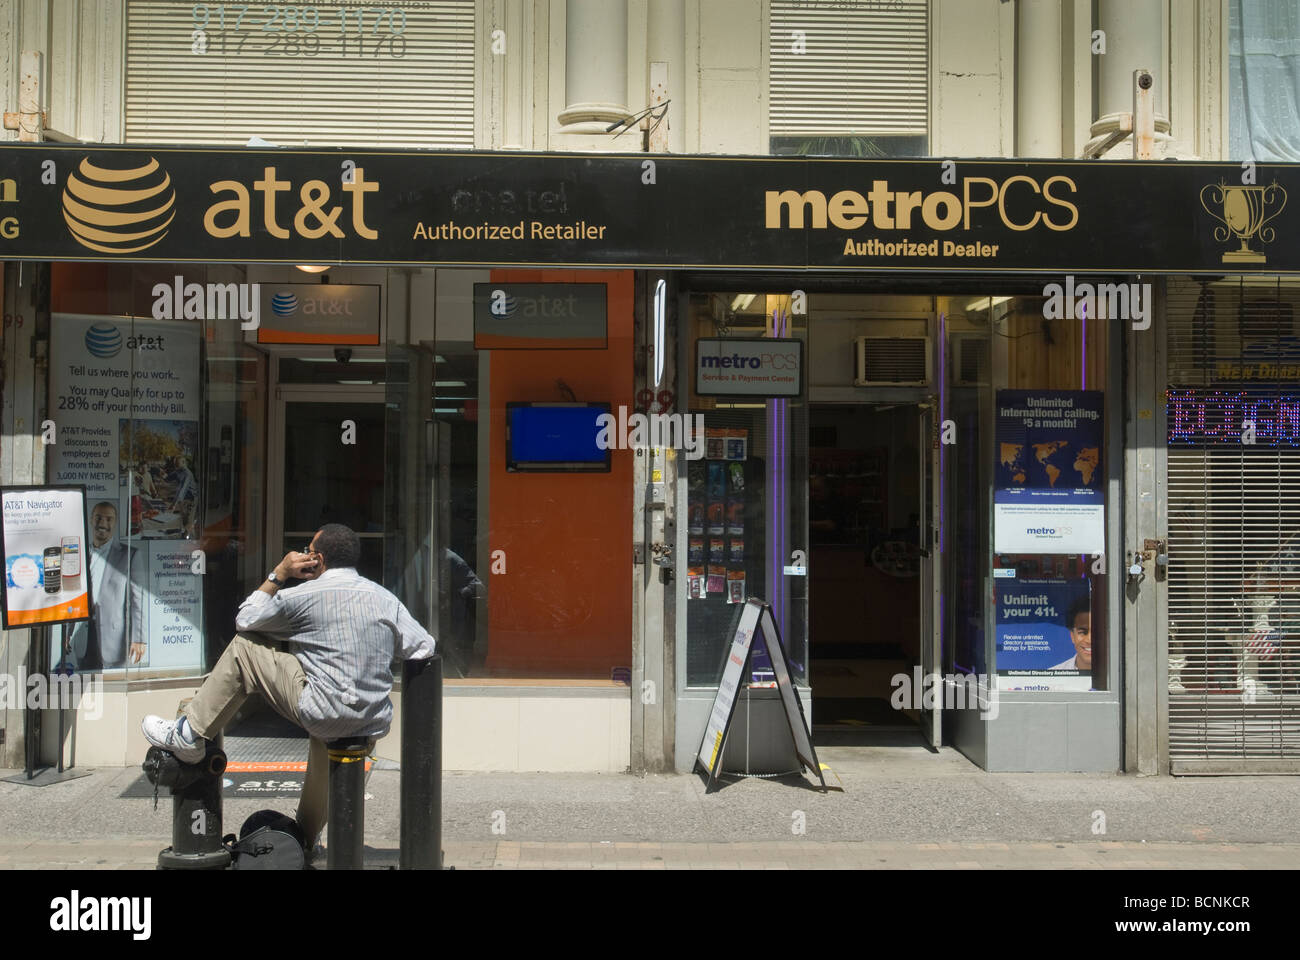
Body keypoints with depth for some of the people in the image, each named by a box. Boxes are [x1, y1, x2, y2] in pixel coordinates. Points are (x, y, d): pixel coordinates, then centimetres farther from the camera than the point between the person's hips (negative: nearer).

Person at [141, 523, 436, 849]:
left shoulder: (306, 595, -5)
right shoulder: (385, 598, 7)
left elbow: (245, 620, 8)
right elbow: (424, 648, 6)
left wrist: (278, 574, 13)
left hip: (324, 714, -6)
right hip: (374, 724, 6)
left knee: (244, 646, 6)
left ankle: (187, 736, 12)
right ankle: (306, 841, 59)